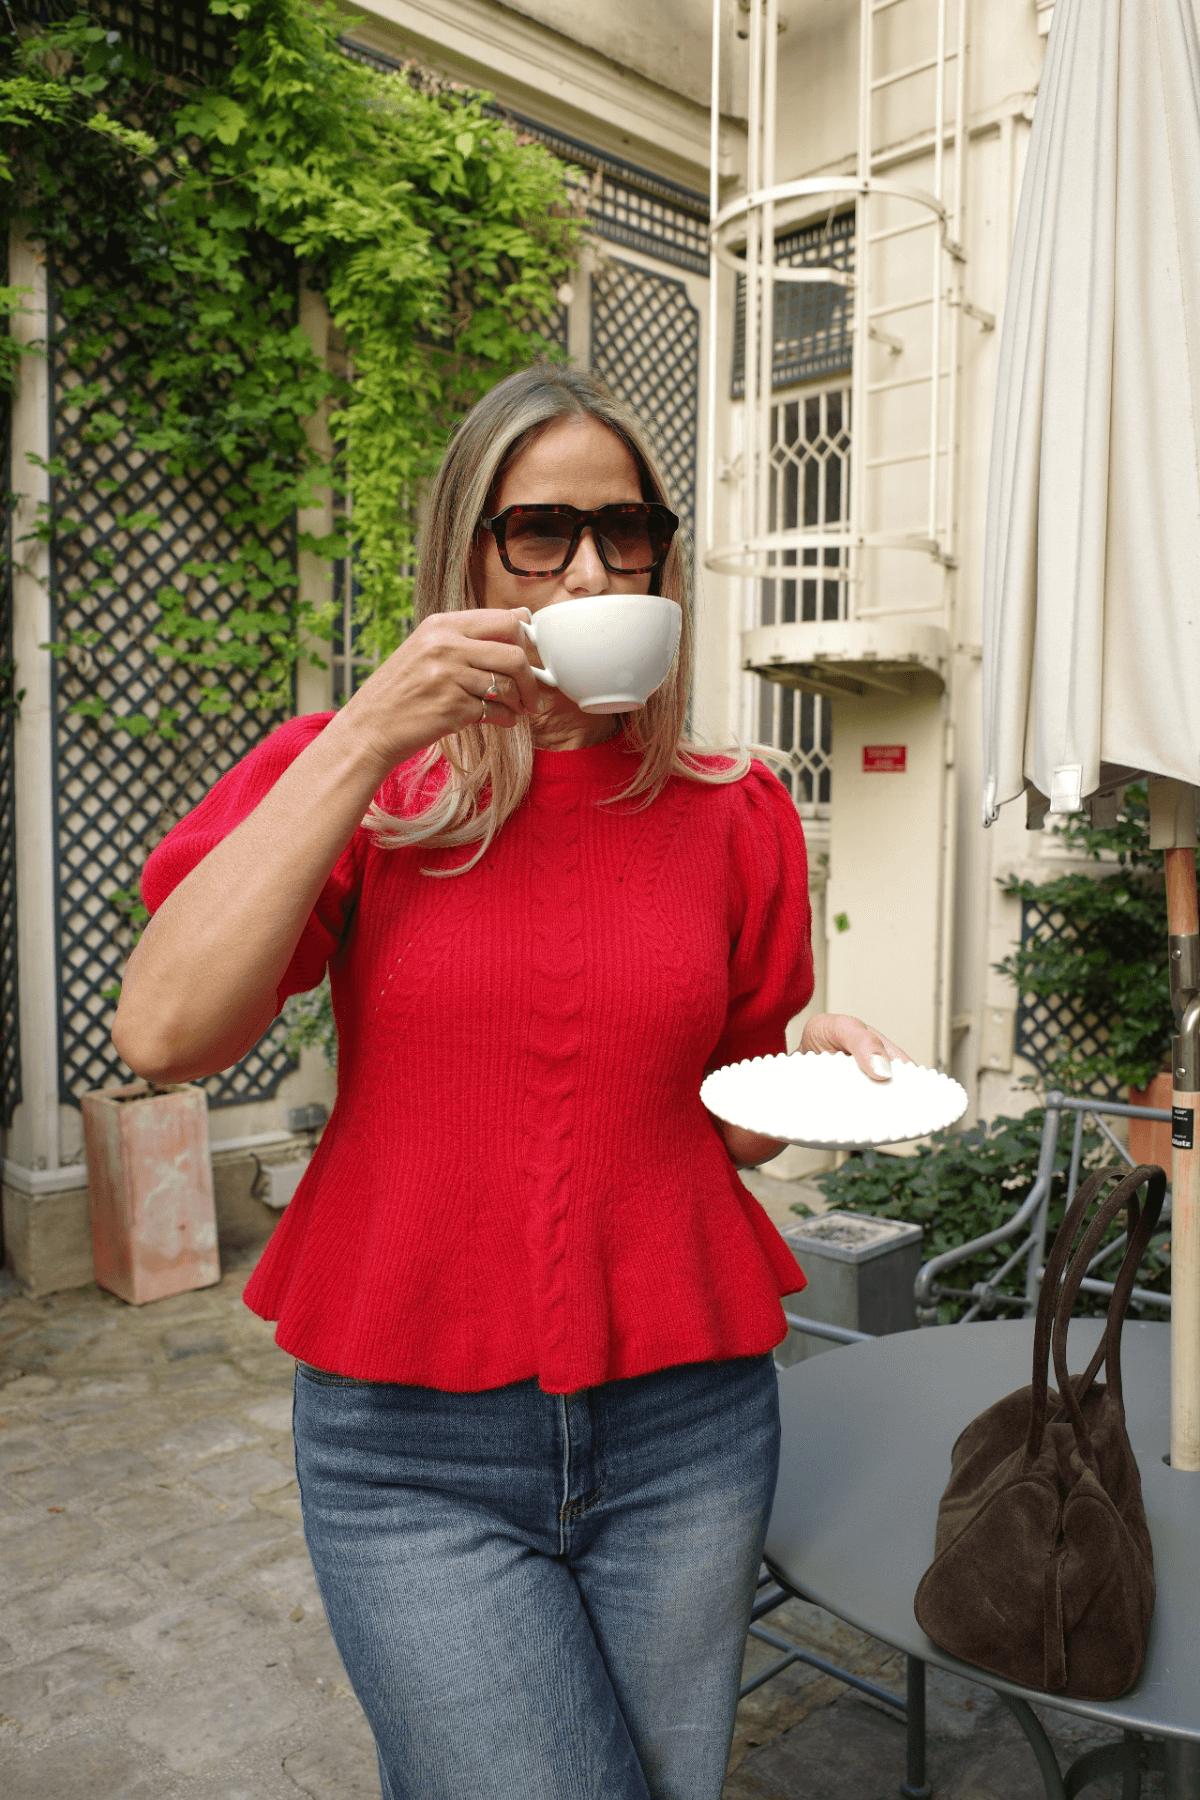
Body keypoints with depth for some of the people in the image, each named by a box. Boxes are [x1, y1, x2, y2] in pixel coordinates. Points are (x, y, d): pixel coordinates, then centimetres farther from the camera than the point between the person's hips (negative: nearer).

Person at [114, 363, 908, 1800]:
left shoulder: (732, 817, 3)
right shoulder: (349, 778, -2)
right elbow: (161, 1033, -18)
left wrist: (815, 1071, -10)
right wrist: (369, 734, -19)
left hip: (682, 1425, 3)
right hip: (411, 1444, -2)